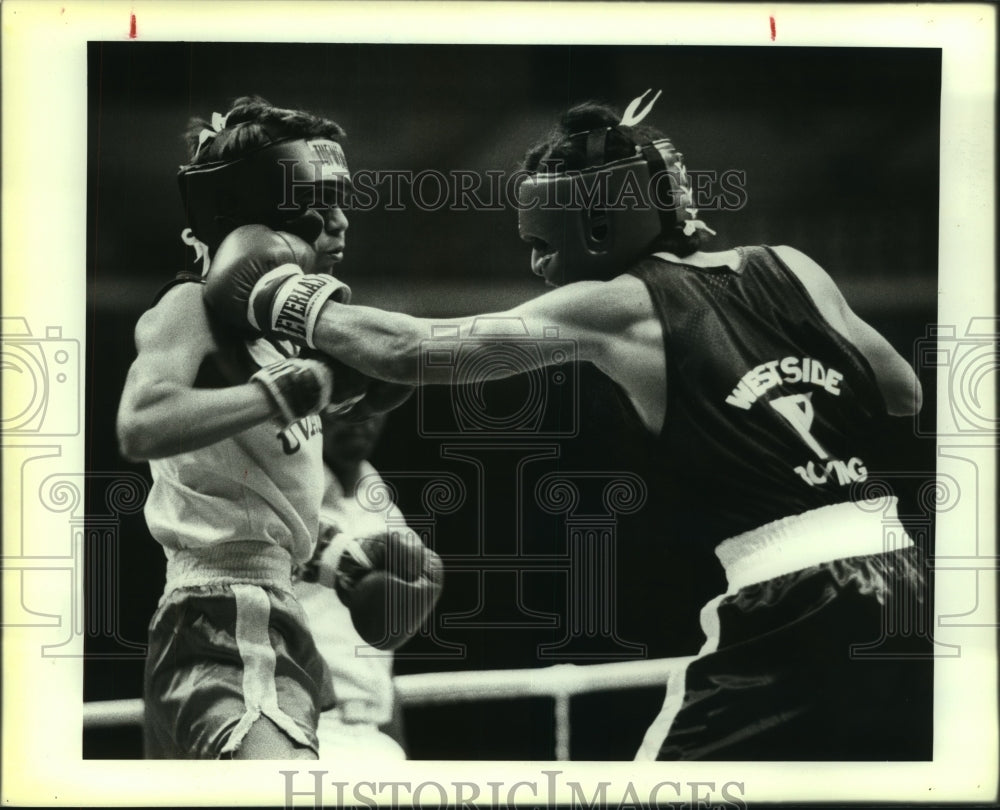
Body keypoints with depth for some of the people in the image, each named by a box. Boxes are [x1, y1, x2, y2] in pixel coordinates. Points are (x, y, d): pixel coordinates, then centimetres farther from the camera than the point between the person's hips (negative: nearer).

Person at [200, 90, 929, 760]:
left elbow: (408, 351, 2)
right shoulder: (788, 269, 10)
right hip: (902, 587, 5)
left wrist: (281, 305, 15)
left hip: (786, 613, -5)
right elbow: (908, 394, 21)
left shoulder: (613, 307, -2)